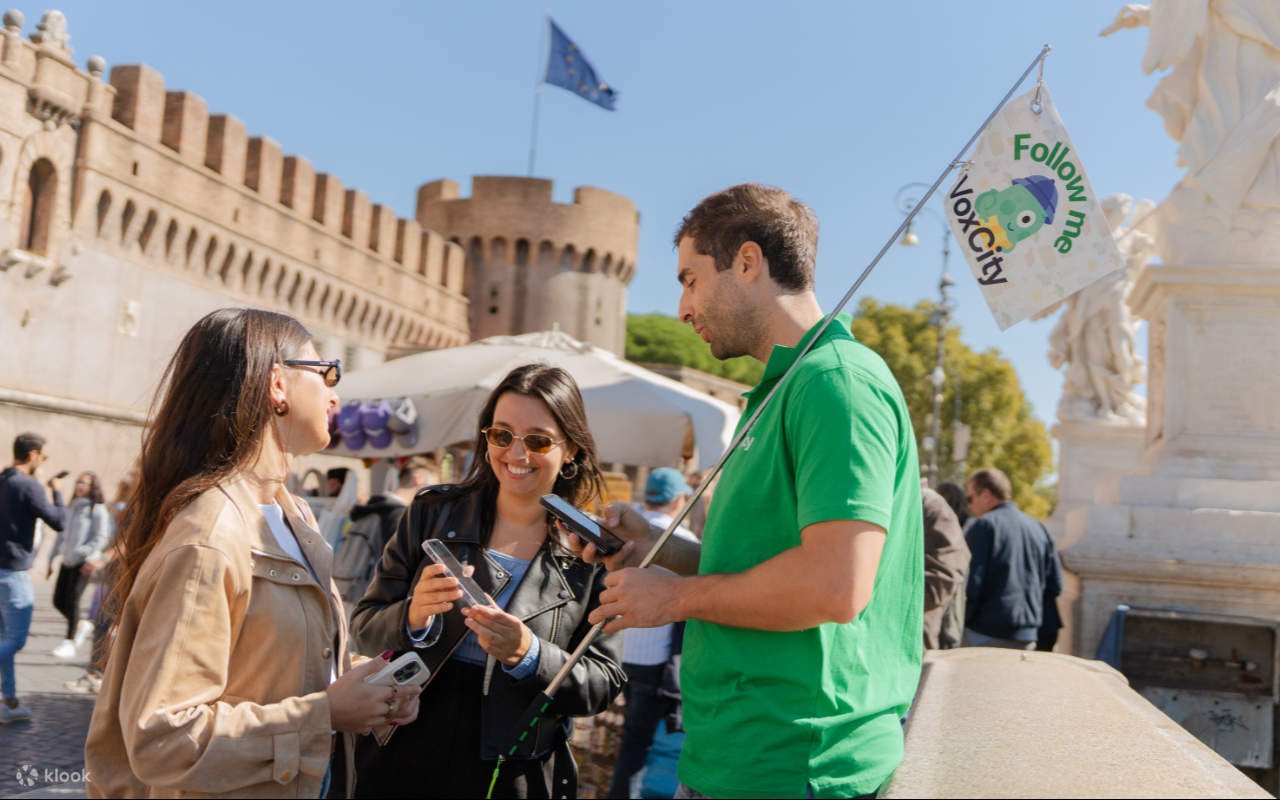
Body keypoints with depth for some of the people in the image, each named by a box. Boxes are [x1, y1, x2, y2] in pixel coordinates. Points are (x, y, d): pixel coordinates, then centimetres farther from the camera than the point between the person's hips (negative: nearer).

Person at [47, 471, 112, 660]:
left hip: (84, 563, -7)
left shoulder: (97, 510, -4)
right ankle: (82, 625, 26)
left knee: (72, 601, -10)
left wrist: (82, 553, -20)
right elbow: (61, 536, 21)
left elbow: (101, 538, -9)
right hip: (67, 561, 7)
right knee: (58, 601, 3)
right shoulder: (71, 509, 18)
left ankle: (69, 642, -1)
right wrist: (51, 559, 17)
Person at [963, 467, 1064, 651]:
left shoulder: (984, 526, -7)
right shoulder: (1039, 528, 14)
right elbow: (1055, 586, 15)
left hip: (986, 635, -7)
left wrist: (960, 622, -2)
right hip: (1027, 636, 7)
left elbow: (971, 582, -14)